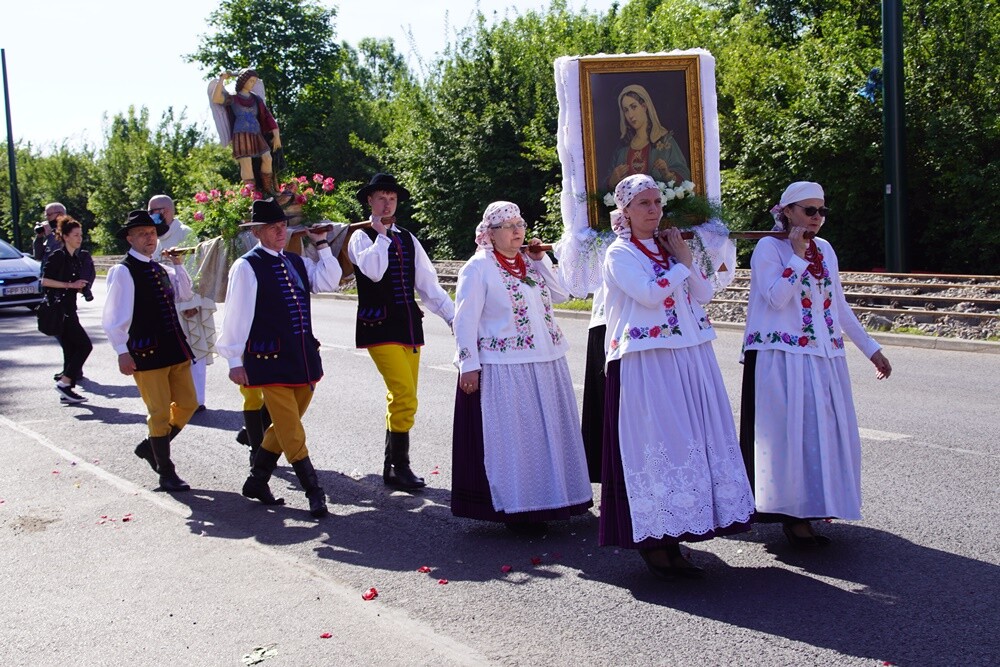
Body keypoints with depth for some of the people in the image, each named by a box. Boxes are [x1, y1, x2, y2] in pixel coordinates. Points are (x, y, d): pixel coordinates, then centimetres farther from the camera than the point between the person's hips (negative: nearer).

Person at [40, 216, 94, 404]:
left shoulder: (78, 258, 14)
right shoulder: (58, 256, -9)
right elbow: (45, 281, -15)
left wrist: (80, 287, 6)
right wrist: (70, 285, -17)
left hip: (68, 308, 8)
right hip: (58, 309, -8)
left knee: (71, 350, 7)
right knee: (85, 345, -12)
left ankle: (66, 392, 10)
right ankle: (64, 382, -9)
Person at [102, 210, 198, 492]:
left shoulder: (160, 269, 14)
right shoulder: (123, 271, -8)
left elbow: (184, 294, 24)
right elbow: (113, 316, -10)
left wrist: (178, 265, 12)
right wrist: (122, 351, -14)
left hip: (174, 347, 8)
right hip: (147, 352, -8)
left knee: (187, 404, 11)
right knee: (160, 412, -2)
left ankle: (151, 447, 31)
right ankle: (166, 473, 11)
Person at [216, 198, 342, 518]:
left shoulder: (296, 262, 12)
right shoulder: (246, 266, -7)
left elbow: (329, 282, 4)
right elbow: (236, 316, -8)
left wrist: (322, 244, 1)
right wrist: (234, 360, -9)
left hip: (304, 357, 7)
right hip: (271, 361, -7)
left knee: (285, 426, 15)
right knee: (291, 431, -3)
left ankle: (257, 481, 30)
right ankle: (314, 492, 5)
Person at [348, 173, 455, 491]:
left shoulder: (407, 239, 15)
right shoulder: (361, 237, -1)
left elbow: (428, 283, 11)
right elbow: (373, 271, -22)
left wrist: (453, 316, 3)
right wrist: (381, 234, -13)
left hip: (410, 326, 6)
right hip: (380, 327, -6)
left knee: (400, 400, 10)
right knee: (405, 398, -14)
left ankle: (393, 467, 20)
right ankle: (399, 467, -2)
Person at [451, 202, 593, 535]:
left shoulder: (530, 263, 14)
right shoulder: (479, 267, -7)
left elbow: (561, 294, 10)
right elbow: (465, 320, -11)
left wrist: (542, 261, 1)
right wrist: (469, 366, -16)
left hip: (546, 365, 7)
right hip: (504, 370, -7)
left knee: (547, 433, 14)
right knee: (511, 436, -1)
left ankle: (545, 501, 27)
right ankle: (516, 508, 10)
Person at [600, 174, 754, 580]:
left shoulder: (670, 246, 17)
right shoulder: (620, 254, -2)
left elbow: (704, 294, 10)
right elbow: (649, 294, -18)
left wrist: (685, 260, -2)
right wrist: (681, 264, -6)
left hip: (690, 358, 7)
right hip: (647, 361, -7)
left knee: (695, 439, 5)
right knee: (656, 443, -6)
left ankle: (673, 540, 14)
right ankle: (652, 542, 4)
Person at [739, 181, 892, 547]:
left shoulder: (825, 249, 14)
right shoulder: (769, 247, -4)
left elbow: (840, 305, 19)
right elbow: (778, 297, -18)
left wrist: (870, 348, 19)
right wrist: (797, 253, -16)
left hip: (825, 358, 7)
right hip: (783, 359, -6)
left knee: (826, 433, 7)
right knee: (791, 434, -5)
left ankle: (813, 509, 19)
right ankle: (793, 516, 5)